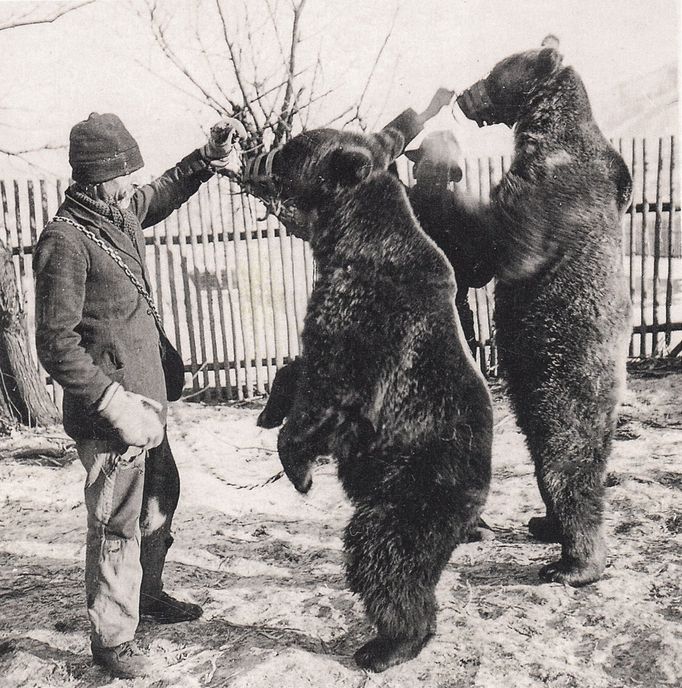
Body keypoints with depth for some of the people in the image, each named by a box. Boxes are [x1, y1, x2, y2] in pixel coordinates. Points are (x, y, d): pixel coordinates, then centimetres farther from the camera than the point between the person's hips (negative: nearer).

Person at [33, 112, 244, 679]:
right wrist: (116, 404, -24)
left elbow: (164, 192, 29)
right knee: (117, 525, 2)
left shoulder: (122, 215, 6)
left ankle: (146, 594, 45)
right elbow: (56, 345, -21)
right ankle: (112, 638, 21)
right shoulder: (66, 240, -19)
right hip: (109, 414, -9)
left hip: (146, 398, 9)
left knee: (161, 498, 22)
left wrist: (212, 155, 16)